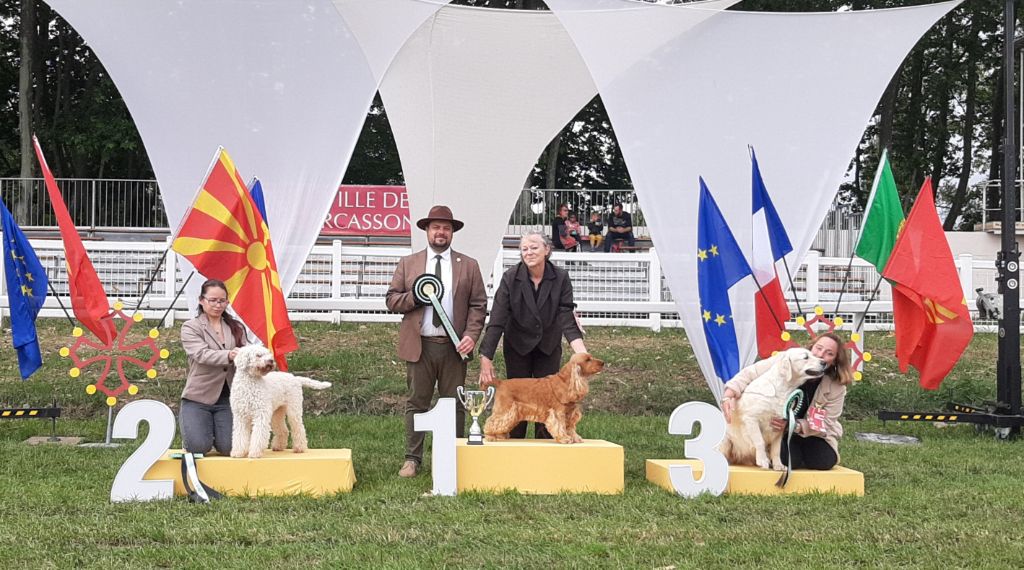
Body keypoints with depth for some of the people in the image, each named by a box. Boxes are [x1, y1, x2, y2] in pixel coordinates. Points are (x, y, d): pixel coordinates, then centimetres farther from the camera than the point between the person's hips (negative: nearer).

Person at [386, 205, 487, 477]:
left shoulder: (469, 266, 8)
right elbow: (392, 300, 7)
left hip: (454, 346, 0)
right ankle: (412, 459, 10)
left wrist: (471, 335, -10)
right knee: (416, 403, 4)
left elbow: (478, 304, 4)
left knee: (454, 404, 5)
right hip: (419, 345, 0)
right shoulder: (407, 263, 9)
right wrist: (415, 296, -12)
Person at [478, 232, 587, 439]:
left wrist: (581, 352, -30)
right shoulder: (510, 278, -17)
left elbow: (566, 319, -16)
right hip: (518, 346, -1)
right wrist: (486, 358, -25)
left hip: (549, 347, 1)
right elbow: (496, 321, -19)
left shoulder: (560, 278, -14)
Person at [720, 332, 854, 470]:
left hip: (812, 435, 3)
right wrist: (729, 395, -38)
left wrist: (795, 426, -35)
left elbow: (825, 423, -17)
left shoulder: (836, 387, -14)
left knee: (825, 461, -22)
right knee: (789, 459, -28)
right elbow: (749, 374, -21)